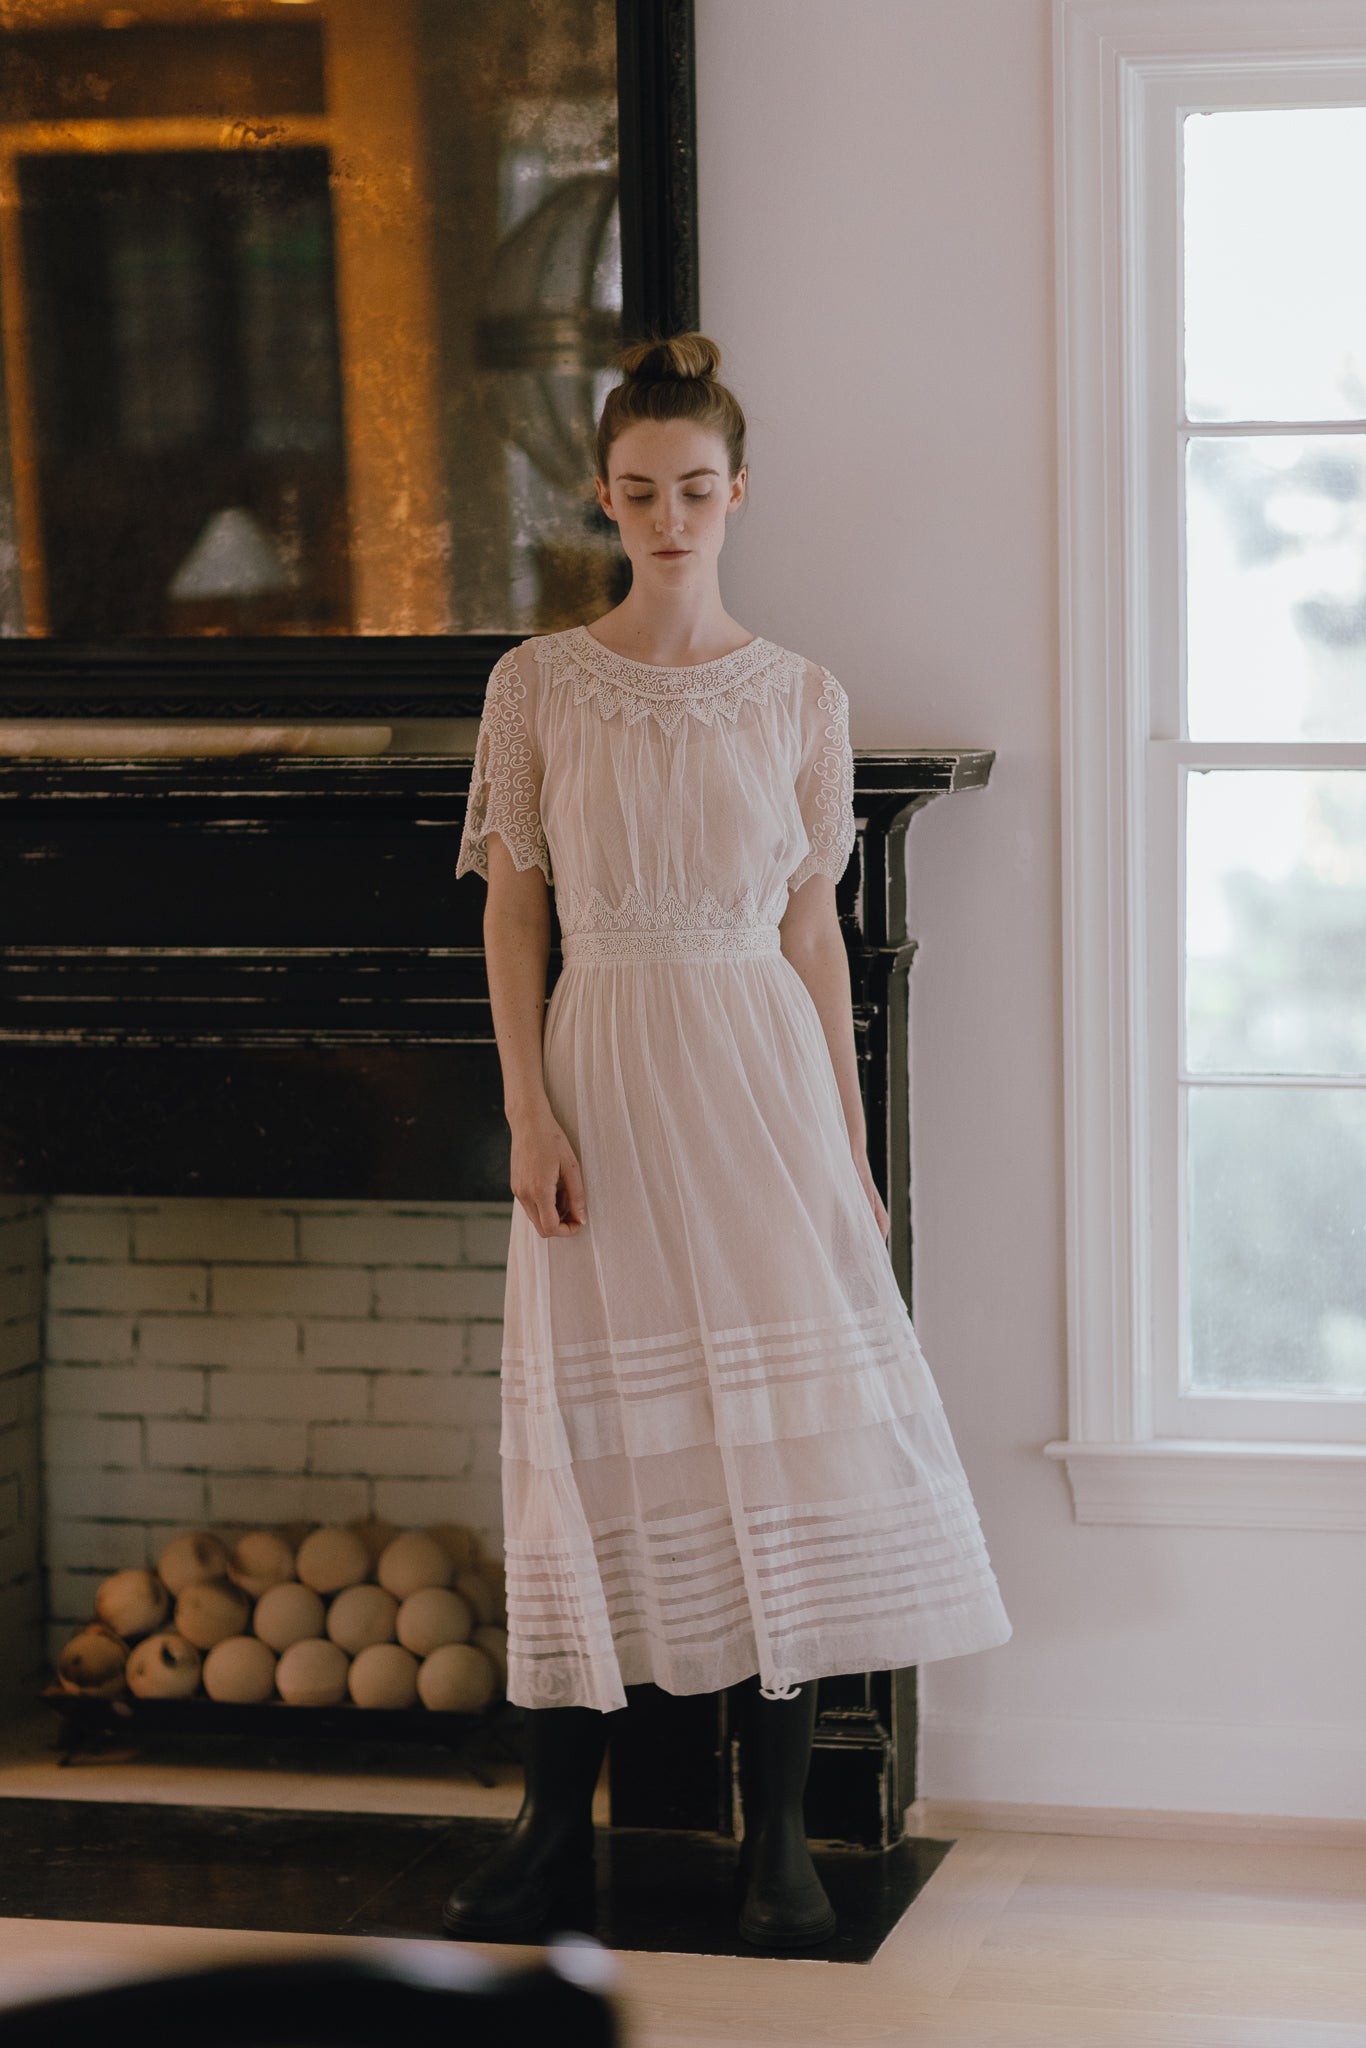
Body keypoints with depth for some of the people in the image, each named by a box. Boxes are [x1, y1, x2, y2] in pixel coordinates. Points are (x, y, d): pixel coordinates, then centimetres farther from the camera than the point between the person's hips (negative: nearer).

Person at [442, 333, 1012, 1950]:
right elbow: (511, 918, 3)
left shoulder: (798, 699, 5)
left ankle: (778, 1834, 5)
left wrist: (851, 1145, 6)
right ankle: (556, 1828, 12)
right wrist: (529, 1113, -8)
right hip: (603, 1075, 0)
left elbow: (813, 932, 8)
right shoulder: (537, 686, 3)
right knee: (599, 1435, 2)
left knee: (783, 1434, -3)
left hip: (760, 1075, 1)